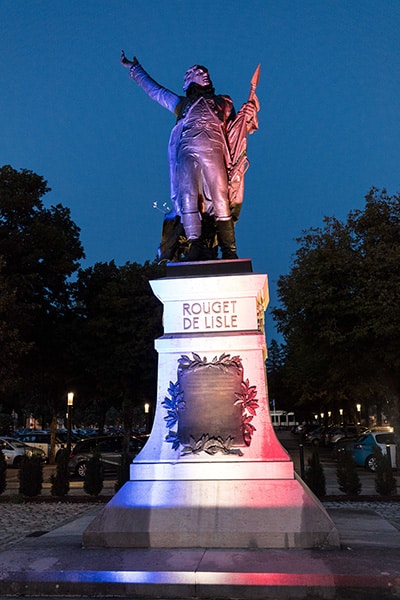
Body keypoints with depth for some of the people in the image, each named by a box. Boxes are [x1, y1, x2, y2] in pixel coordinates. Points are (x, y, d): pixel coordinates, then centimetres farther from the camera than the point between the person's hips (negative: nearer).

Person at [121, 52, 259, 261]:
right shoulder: (182, 103, 34)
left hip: (212, 148, -1)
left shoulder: (223, 103, 32)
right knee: (188, 197, -19)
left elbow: (234, 128, 25)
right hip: (185, 151, 1)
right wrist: (134, 69, 54)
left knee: (219, 197, -15)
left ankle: (229, 252, -18)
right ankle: (196, 246, -24)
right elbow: (154, 89, 45)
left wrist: (248, 115, 6)